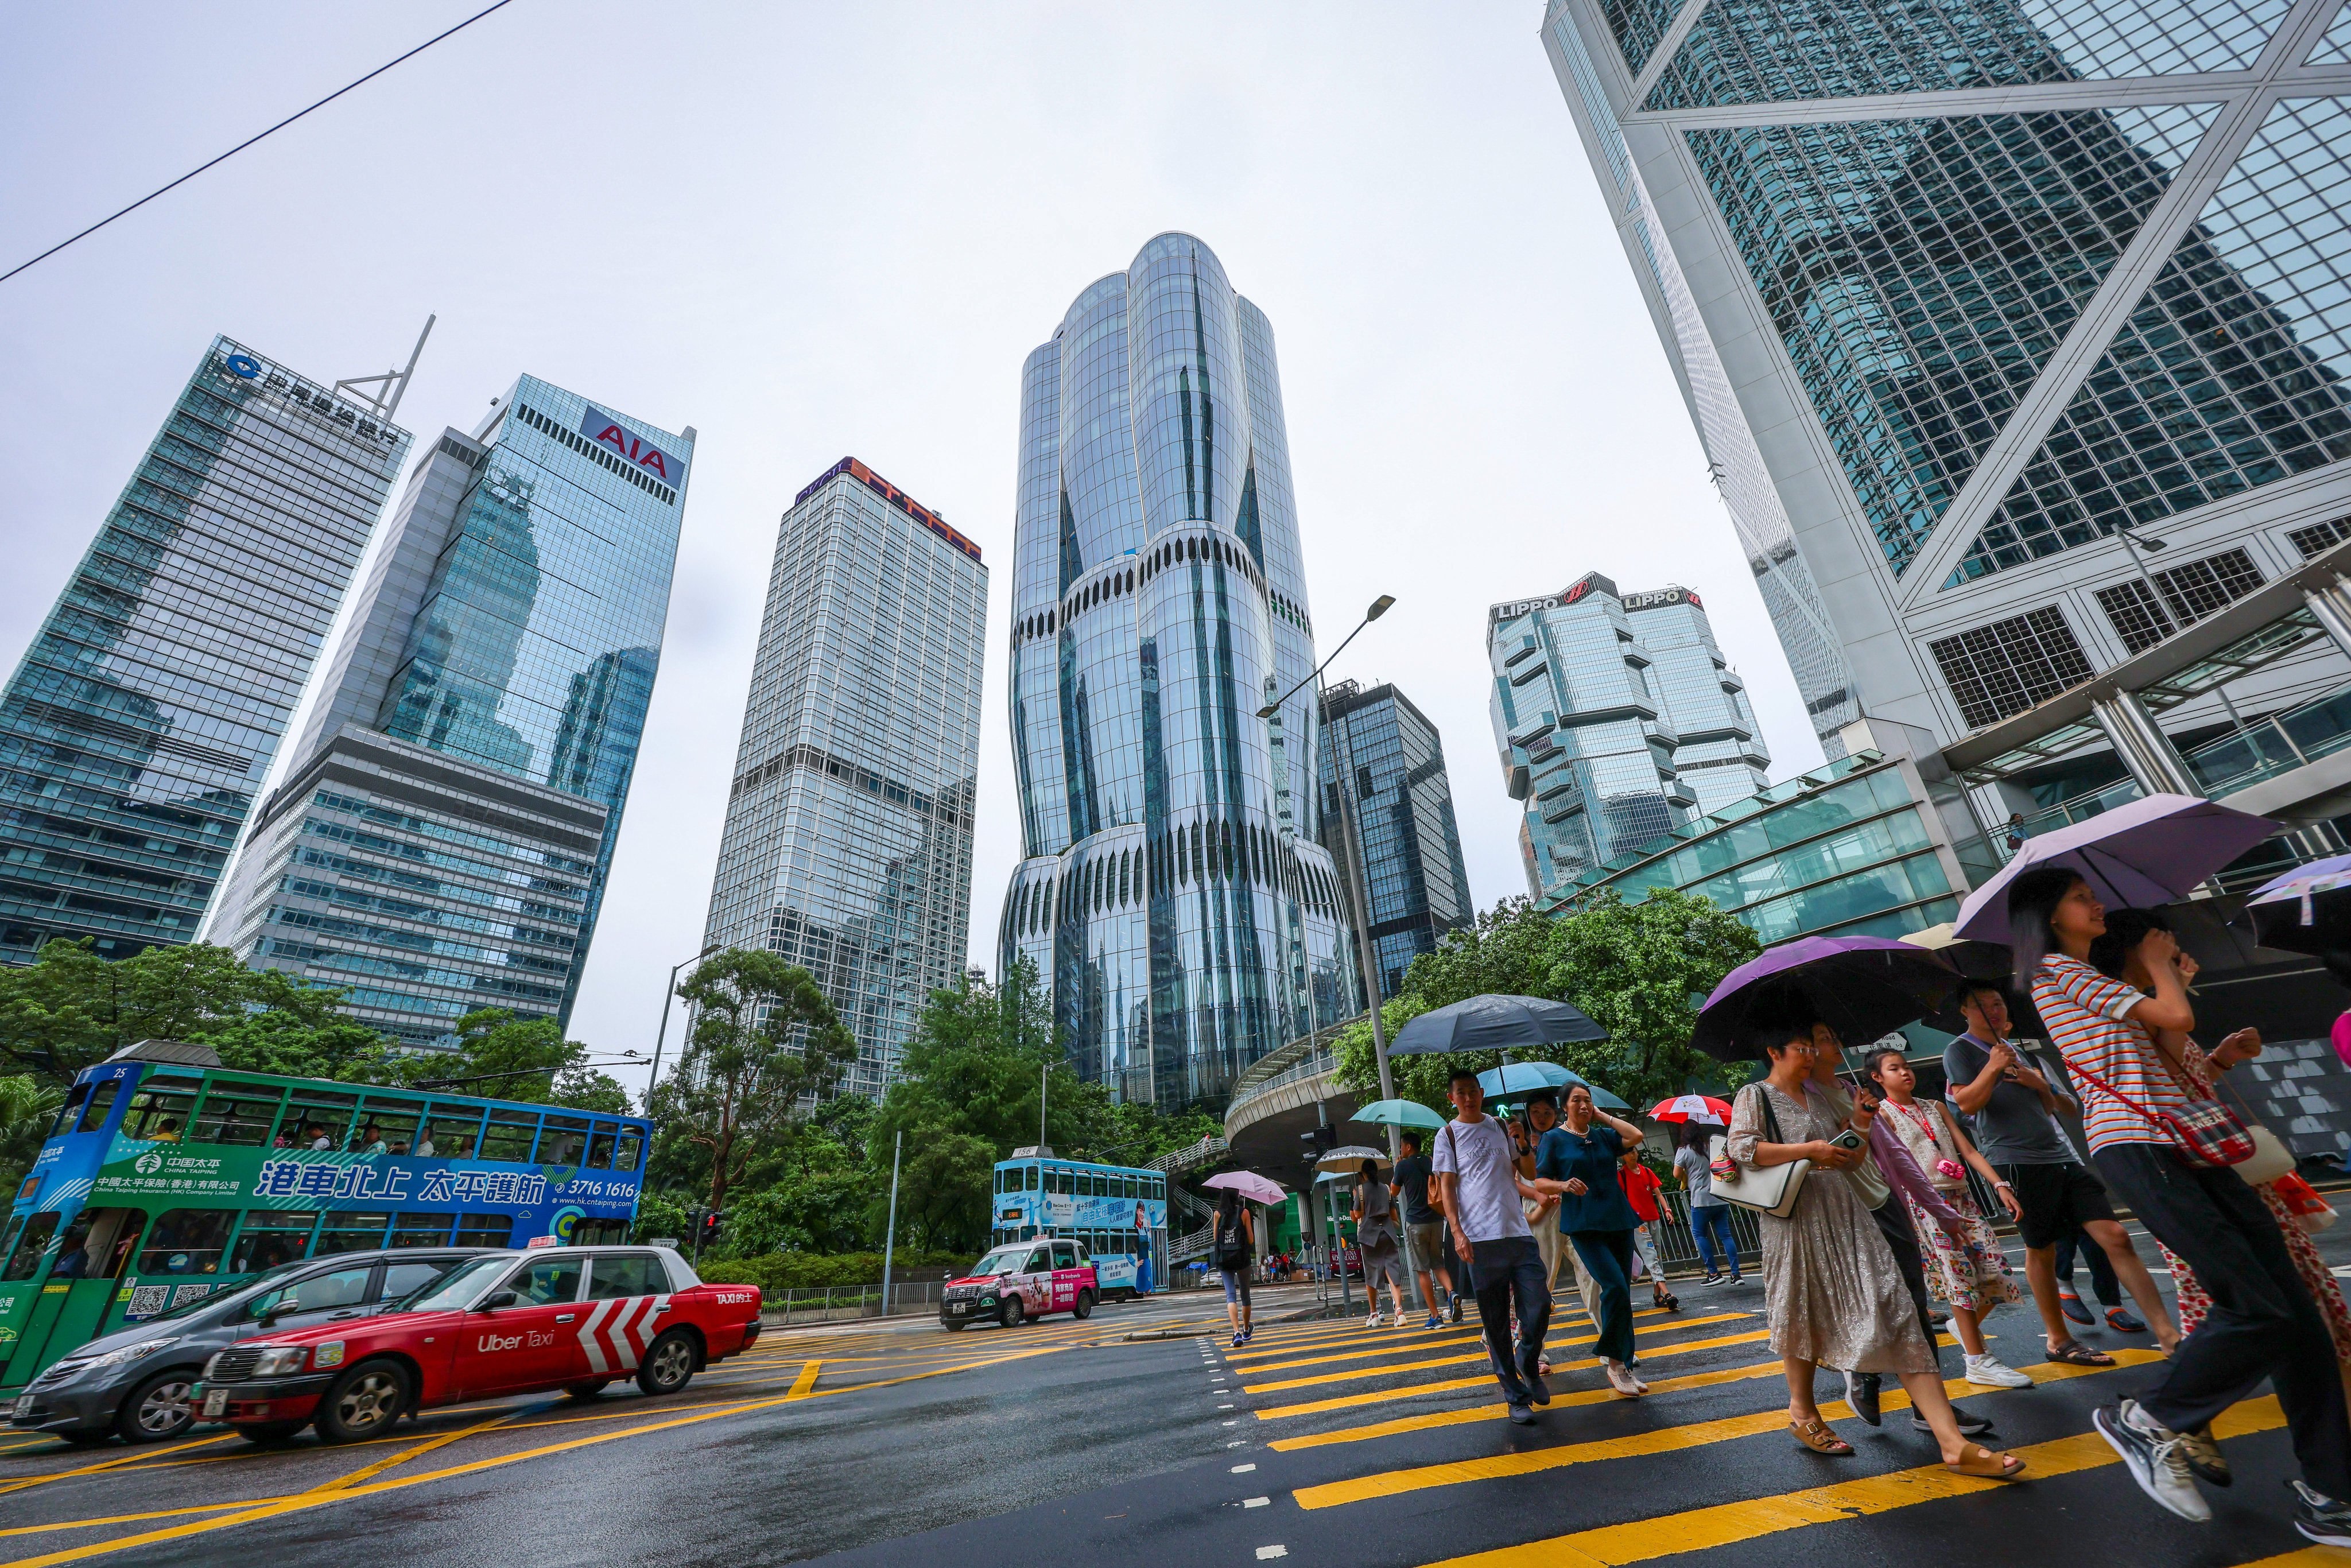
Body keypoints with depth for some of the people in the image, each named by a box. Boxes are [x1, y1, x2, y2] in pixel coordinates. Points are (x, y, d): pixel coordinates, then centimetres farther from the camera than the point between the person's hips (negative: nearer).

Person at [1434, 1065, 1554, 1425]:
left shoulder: (1500, 1126, 13)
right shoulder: (1448, 1135, 2)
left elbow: (1514, 1175, 21)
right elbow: (1446, 1187, -1)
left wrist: (1541, 1193, 2)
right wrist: (1458, 1232, -12)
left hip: (1519, 1232, 3)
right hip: (1480, 1238, -3)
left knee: (1539, 1306, -3)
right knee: (1496, 1322, 2)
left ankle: (1528, 1365, 26)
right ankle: (1515, 1395, 17)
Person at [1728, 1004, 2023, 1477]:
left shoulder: (1819, 1097, 17)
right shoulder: (1755, 1096, -4)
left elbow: (1852, 1159, 19)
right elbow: (1743, 1148, -18)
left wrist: (1860, 1122, 4)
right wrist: (1808, 1149, -18)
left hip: (1846, 1214, 6)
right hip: (1797, 1217, -6)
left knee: (1897, 1314, -4)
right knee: (1804, 1315, 8)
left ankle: (1953, 1443, -4)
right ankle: (1803, 1411, 29)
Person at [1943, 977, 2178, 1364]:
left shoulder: (2018, 1052, 20)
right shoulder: (1959, 1051, -1)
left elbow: (2061, 1107, 23)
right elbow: (1967, 1103, -12)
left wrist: (2040, 1085, 3)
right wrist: (1993, 1068, -21)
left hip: (2061, 1157, 7)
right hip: (2015, 1162, -6)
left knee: (2116, 1238, -2)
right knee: (2041, 1251, 1)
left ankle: (2168, 1334, 3)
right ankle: (2059, 1340, 13)